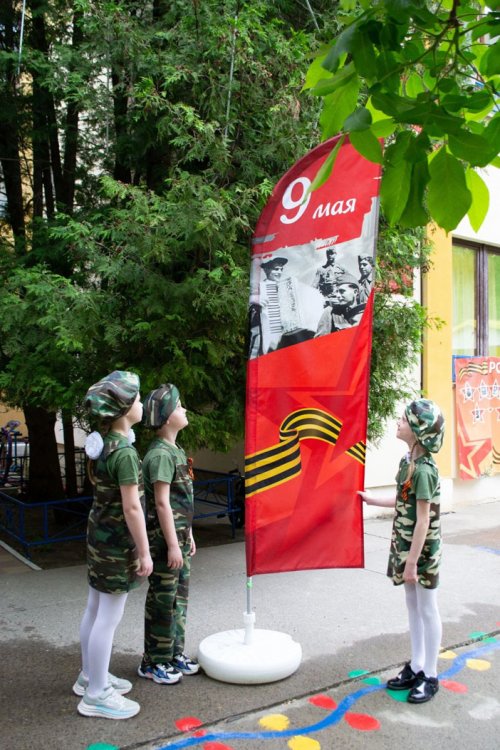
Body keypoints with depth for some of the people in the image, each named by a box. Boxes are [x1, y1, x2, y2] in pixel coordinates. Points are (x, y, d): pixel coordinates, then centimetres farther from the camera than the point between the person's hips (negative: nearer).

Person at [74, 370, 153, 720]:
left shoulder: (102, 443, 4)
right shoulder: (124, 452, -23)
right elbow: (131, 508, -22)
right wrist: (144, 552, -15)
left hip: (100, 533, 9)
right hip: (117, 539, -9)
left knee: (95, 611, 19)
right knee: (109, 618, 2)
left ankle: (90, 676, 35)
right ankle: (96, 694, 14)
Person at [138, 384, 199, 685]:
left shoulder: (176, 451, 12)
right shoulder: (161, 454, -18)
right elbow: (162, 503, -21)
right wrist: (173, 545, -20)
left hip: (179, 536, 9)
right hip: (165, 539, -9)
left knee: (179, 597, 17)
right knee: (162, 601, 2)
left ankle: (175, 654, 29)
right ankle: (153, 662, 16)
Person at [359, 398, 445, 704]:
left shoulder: (423, 470, -24)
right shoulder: (409, 461, 2)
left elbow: (423, 520, -22)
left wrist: (412, 562, -19)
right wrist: (374, 500, 22)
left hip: (422, 550, -9)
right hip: (406, 544, 9)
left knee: (427, 610, 7)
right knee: (413, 606, 18)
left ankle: (430, 676, 22)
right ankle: (416, 666, 33)